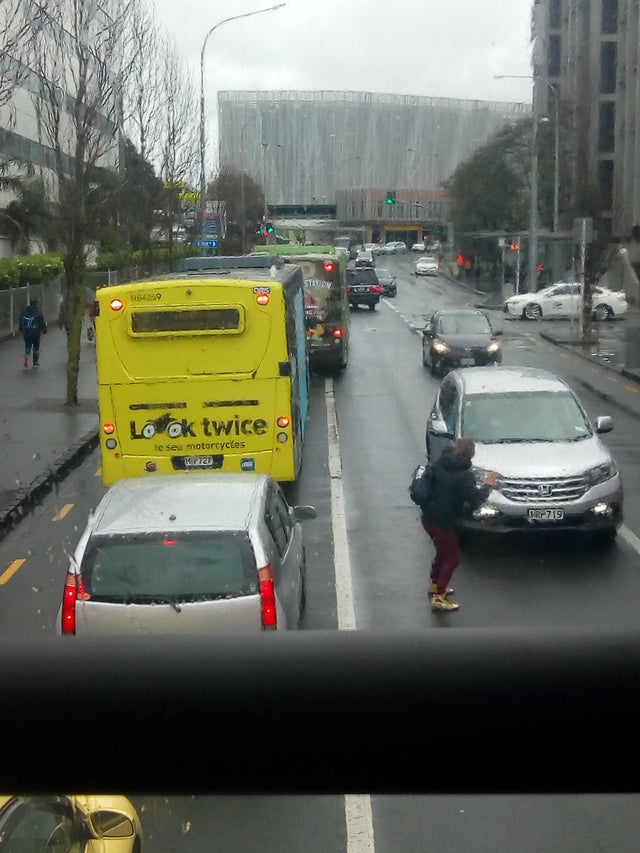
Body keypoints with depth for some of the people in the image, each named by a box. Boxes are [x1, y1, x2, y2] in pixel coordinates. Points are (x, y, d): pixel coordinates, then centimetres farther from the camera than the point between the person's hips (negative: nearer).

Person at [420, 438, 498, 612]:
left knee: (442, 552, 28)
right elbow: (474, 500, -18)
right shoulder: (464, 475, -20)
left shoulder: (439, 464, 2)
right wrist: (487, 485, -3)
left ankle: (435, 585, 42)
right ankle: (438, 598, 8)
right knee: (452, 559, 7)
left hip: (428, 517, 8)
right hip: (442, 522, -8)